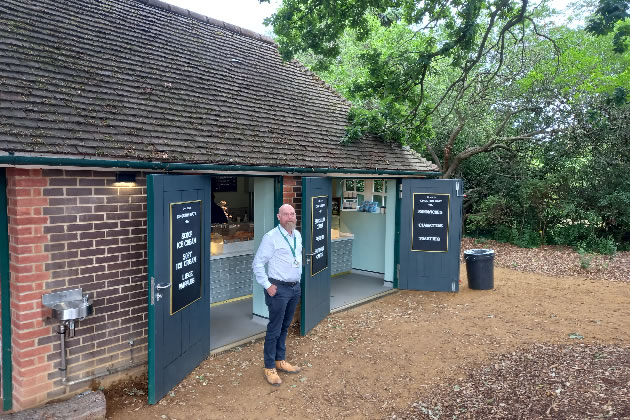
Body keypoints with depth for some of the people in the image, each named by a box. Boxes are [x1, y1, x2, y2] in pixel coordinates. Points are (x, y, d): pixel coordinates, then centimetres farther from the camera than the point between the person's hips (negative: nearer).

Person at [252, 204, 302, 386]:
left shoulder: (297, 236, 8)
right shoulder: (271, 237, -14)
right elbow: (257, 263, -13)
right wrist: (267, 285, -13)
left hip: (295, 287, 7)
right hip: (279, 289, -7)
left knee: (285, 327, 18)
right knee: (274, 330, 1)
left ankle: (280, 361, 33)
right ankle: (269, 368, 16)